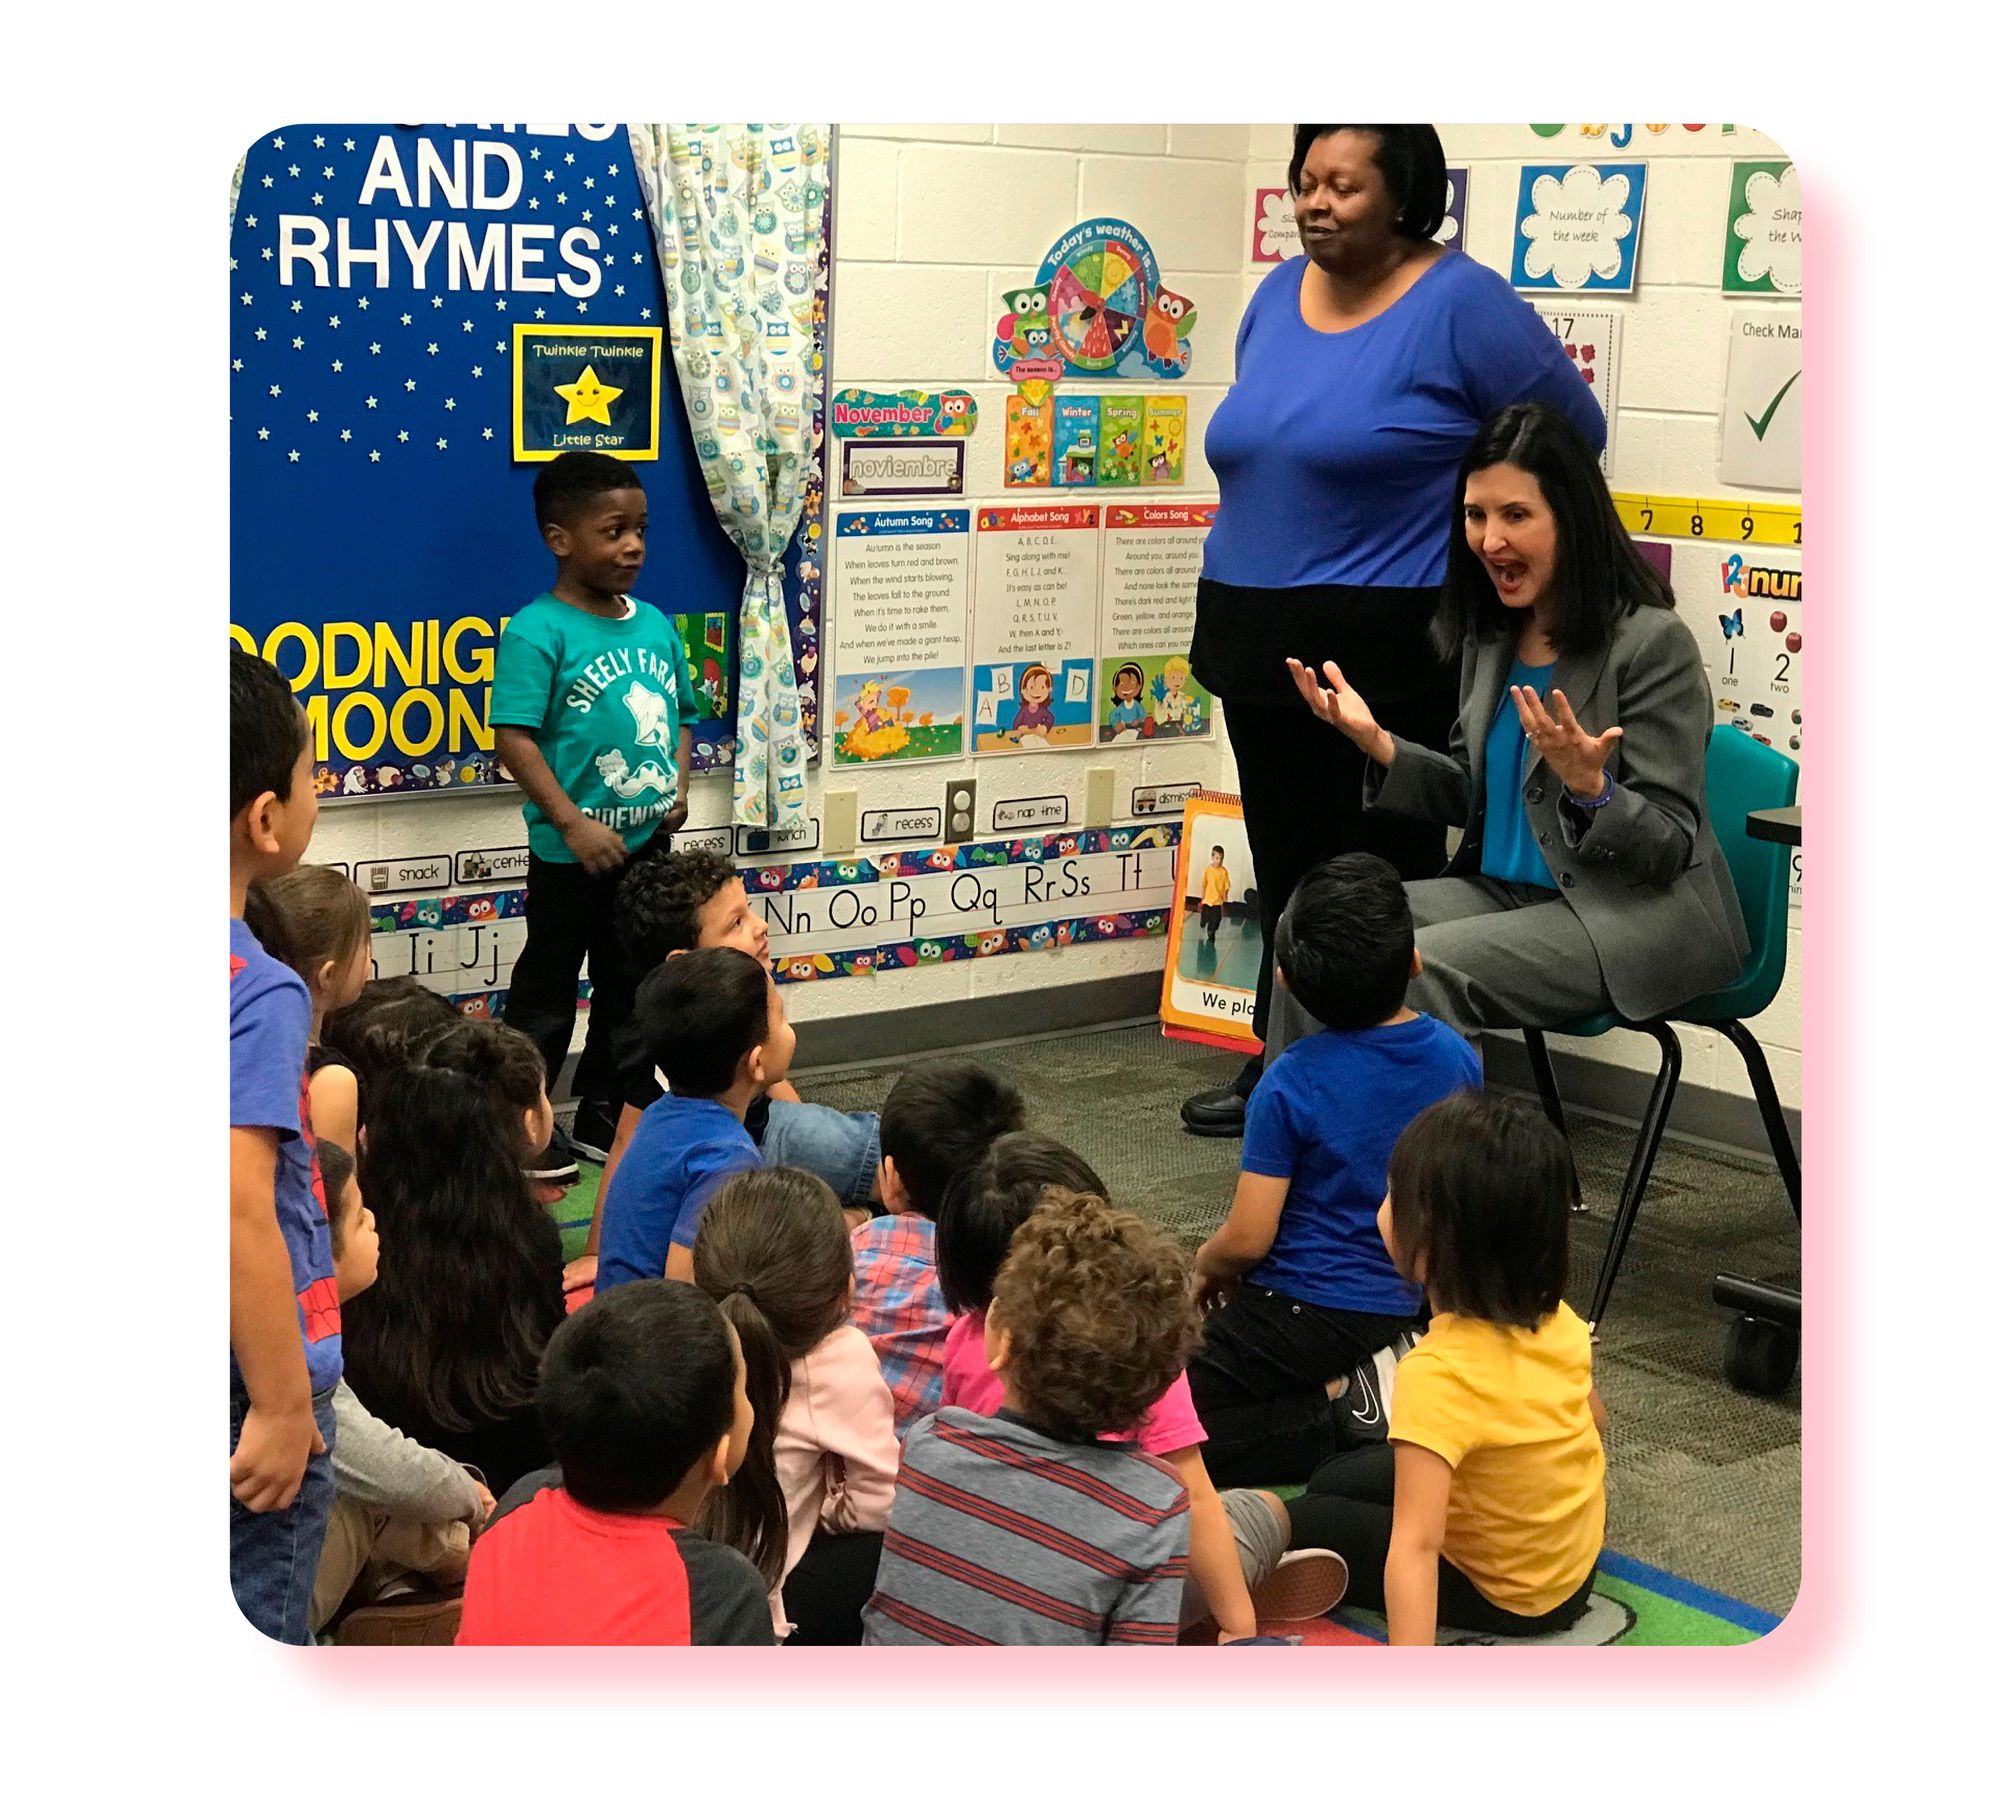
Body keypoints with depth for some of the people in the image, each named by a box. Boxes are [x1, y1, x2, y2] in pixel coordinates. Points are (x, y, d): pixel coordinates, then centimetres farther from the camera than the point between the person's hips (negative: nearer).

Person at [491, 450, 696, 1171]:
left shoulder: (656, 624, 5)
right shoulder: (538, 631, -15)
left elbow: (681, 715, 17)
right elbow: (514, 737, -20)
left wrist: (677, 788, 0)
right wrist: (573, 823, -24)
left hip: (647, 844, 7)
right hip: (572, 851, -7)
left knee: (630, 988, 18)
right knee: (546, 995, 6)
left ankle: (603, 1117, 32)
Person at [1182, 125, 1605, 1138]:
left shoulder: (1459, 303, -9)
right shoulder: (1278, 296, 11)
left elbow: (1568, 433, -4)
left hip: (1385, 653, -7)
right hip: (1259, 643, 7)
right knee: (1284, 867, 14)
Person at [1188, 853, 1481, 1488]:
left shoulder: (1290, 1084, -20)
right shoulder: (1456, 1057, -4)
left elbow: (1247, 1240, -18)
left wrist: (1207, 1264, 4)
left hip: (1305, 1310, -7)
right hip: (1403, 1302, 7)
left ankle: (1343, 1406, -11)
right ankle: (1378, 1376, 8)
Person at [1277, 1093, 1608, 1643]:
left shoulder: (1439, 1375, -36)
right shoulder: (1558, 1319, -13)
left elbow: (1414, 1546, -39)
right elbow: (1596, 1422, 6)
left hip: (1504, 1595, -7)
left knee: (1308, 1522, 3)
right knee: (1336, 1479, 18)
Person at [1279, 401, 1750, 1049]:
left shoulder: (1652, 642, -14)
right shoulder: (1490, 636, 8)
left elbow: (1671, 845, -13)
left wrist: (1591, 788, -32)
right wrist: (1378, 745, -1)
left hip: (1637, 914, -7)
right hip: (1504, 891, 7)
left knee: (1420, 969, -27)